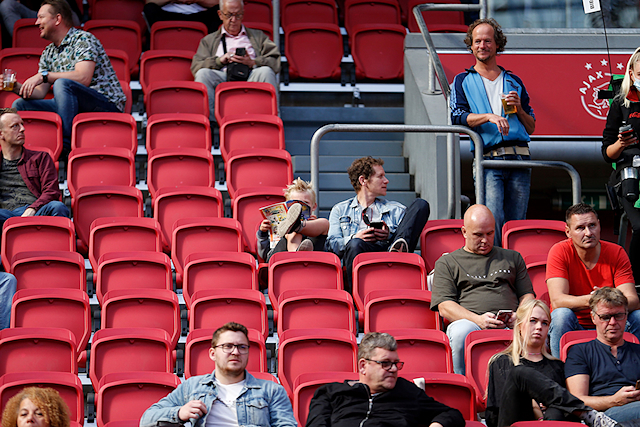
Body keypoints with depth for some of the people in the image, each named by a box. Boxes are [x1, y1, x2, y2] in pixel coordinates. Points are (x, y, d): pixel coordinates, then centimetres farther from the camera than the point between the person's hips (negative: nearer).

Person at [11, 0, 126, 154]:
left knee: (62, 84, -34)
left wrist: (44, 76, -24)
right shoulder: (48, 53, 16)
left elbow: (83, 78, -24)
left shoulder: (83, 39, -8)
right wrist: (19, 88, -9)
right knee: (20, 105, -2)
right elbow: (40, 92, 12)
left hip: (107, 105, -8)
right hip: (76, 108, 8)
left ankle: (66, 144, -31)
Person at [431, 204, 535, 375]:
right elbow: (445, 306, 6)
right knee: (461, 331, -41)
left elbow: (527, 295, 25)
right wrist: (478, 319, -12)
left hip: (510, 326, 2)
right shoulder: (447, 263, 20)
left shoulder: (513, 258, 30)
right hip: (470, 322, -2)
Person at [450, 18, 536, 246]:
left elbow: (531, 128, 21)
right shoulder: (463, 81, 15)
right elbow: (457, 117, -3)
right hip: (488, 160, -3)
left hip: (519, 158, 3)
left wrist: (519, 109, 0)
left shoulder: (513, 81, 22)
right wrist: (489, 117, -17)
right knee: (492, 222, -18)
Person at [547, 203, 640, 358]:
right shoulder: (560, 252, -10)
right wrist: (589, 301, -41)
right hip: (572, 328, -2)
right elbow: (557, 300, -22)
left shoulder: (617, 253, -4)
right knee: (561, 315, -32)